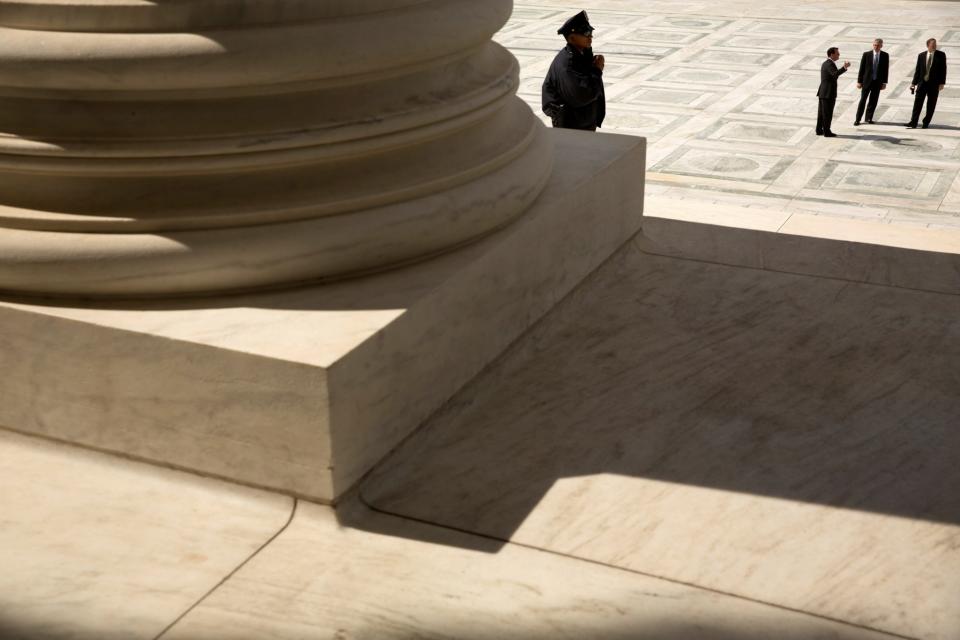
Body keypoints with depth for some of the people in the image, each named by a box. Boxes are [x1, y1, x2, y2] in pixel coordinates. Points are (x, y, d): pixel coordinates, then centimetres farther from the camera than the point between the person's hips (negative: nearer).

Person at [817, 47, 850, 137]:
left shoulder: (825, 63, 15)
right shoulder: (830, 64, -16)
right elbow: (835, 74, -34)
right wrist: (844, 68, -43)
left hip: (823, 92, 10)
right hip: (828, 93, -10)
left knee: (822, 112, 13)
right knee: (828, 113, -3)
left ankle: (819, 130, 18)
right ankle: (827, 132, 2)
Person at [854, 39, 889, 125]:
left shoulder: (885, 55, 0)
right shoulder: (866, 54, -4)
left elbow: (886, 69, 4)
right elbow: (861, 68, -2)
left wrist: (884, 82, 1)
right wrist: (859, 81, -4)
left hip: (878, 82, 2)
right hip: (867, 81, -2)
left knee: (873, 101, 7)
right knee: (862, 100, -1)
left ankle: (869, 118, 18)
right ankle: (857, 119, 4)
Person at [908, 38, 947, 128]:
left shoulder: (941, 55, 0)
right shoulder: (921, 55, 5)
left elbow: (943, 69, -1)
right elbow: (918, 70, 8)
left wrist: (942, 83, -8)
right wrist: (914, 83, 4)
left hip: (934, 84, -1)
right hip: (922, 83, 1)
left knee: (931, 105, 4)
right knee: (917, 103, -4)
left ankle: (926, 123, 12)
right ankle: (913, 122, -4)